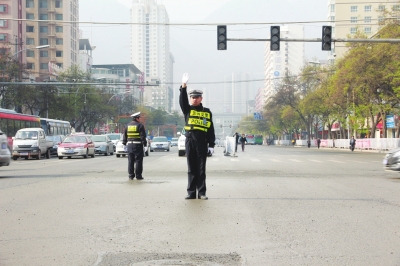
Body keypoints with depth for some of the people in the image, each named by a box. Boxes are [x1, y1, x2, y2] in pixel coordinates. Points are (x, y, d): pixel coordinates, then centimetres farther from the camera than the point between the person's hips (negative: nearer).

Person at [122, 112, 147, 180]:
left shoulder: (127, 126, 11)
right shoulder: (140, 126, -7)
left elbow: (124, 136, 13)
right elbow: (143, 136, -11)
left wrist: (124, 143, 18)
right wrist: (145, 144, -7)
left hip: (130, 145, 5)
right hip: (138, 145, -5)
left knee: (130, 161, 8)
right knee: (138, 161, -1)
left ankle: (131, 175, 9)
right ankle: (138, 176, -2)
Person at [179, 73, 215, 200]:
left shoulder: (207, 112, 7)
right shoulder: (187, 110, 8)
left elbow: (211, 129, 5)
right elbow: (182, 100, -12)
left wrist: (211, 145, -1)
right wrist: (183, 86, -26)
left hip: (202, 143, -1)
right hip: (190, 142, 1)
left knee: (201, 169, 2)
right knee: (191, 169, 5)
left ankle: (202, 192, 6)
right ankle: (191, 192, 9)